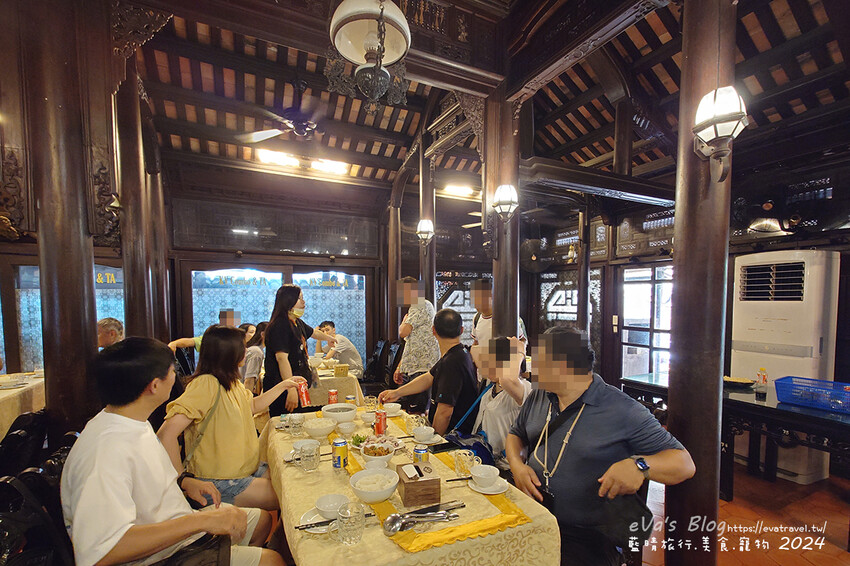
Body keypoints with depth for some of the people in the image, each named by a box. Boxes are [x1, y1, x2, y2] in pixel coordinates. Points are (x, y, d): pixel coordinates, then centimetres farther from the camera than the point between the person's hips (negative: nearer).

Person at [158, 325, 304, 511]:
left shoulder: (232, 382, 7)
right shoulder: (207, 384, -21)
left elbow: (252, 405, 25)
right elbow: (166, 435, -25)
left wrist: (282, 386, 22)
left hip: (248, 470, 8)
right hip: (220, 483, -8)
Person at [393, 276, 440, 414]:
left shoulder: (423, 306, -10)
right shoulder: (413, 309, 21)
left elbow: (403, 332, -21)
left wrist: (404, 320, 1)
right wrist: (399, 368, 19)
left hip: (422, 369, -10)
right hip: (409, 371, 10)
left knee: (416, 412, -7)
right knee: (406, 410, 15)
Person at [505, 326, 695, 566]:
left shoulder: (623, 411, -11)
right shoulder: (537, 397, 7)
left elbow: (685, 464, -10)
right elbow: (516, 434, 19)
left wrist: (639, 465, -30)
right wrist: (517, 465, -2)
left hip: (589, 538, -4)